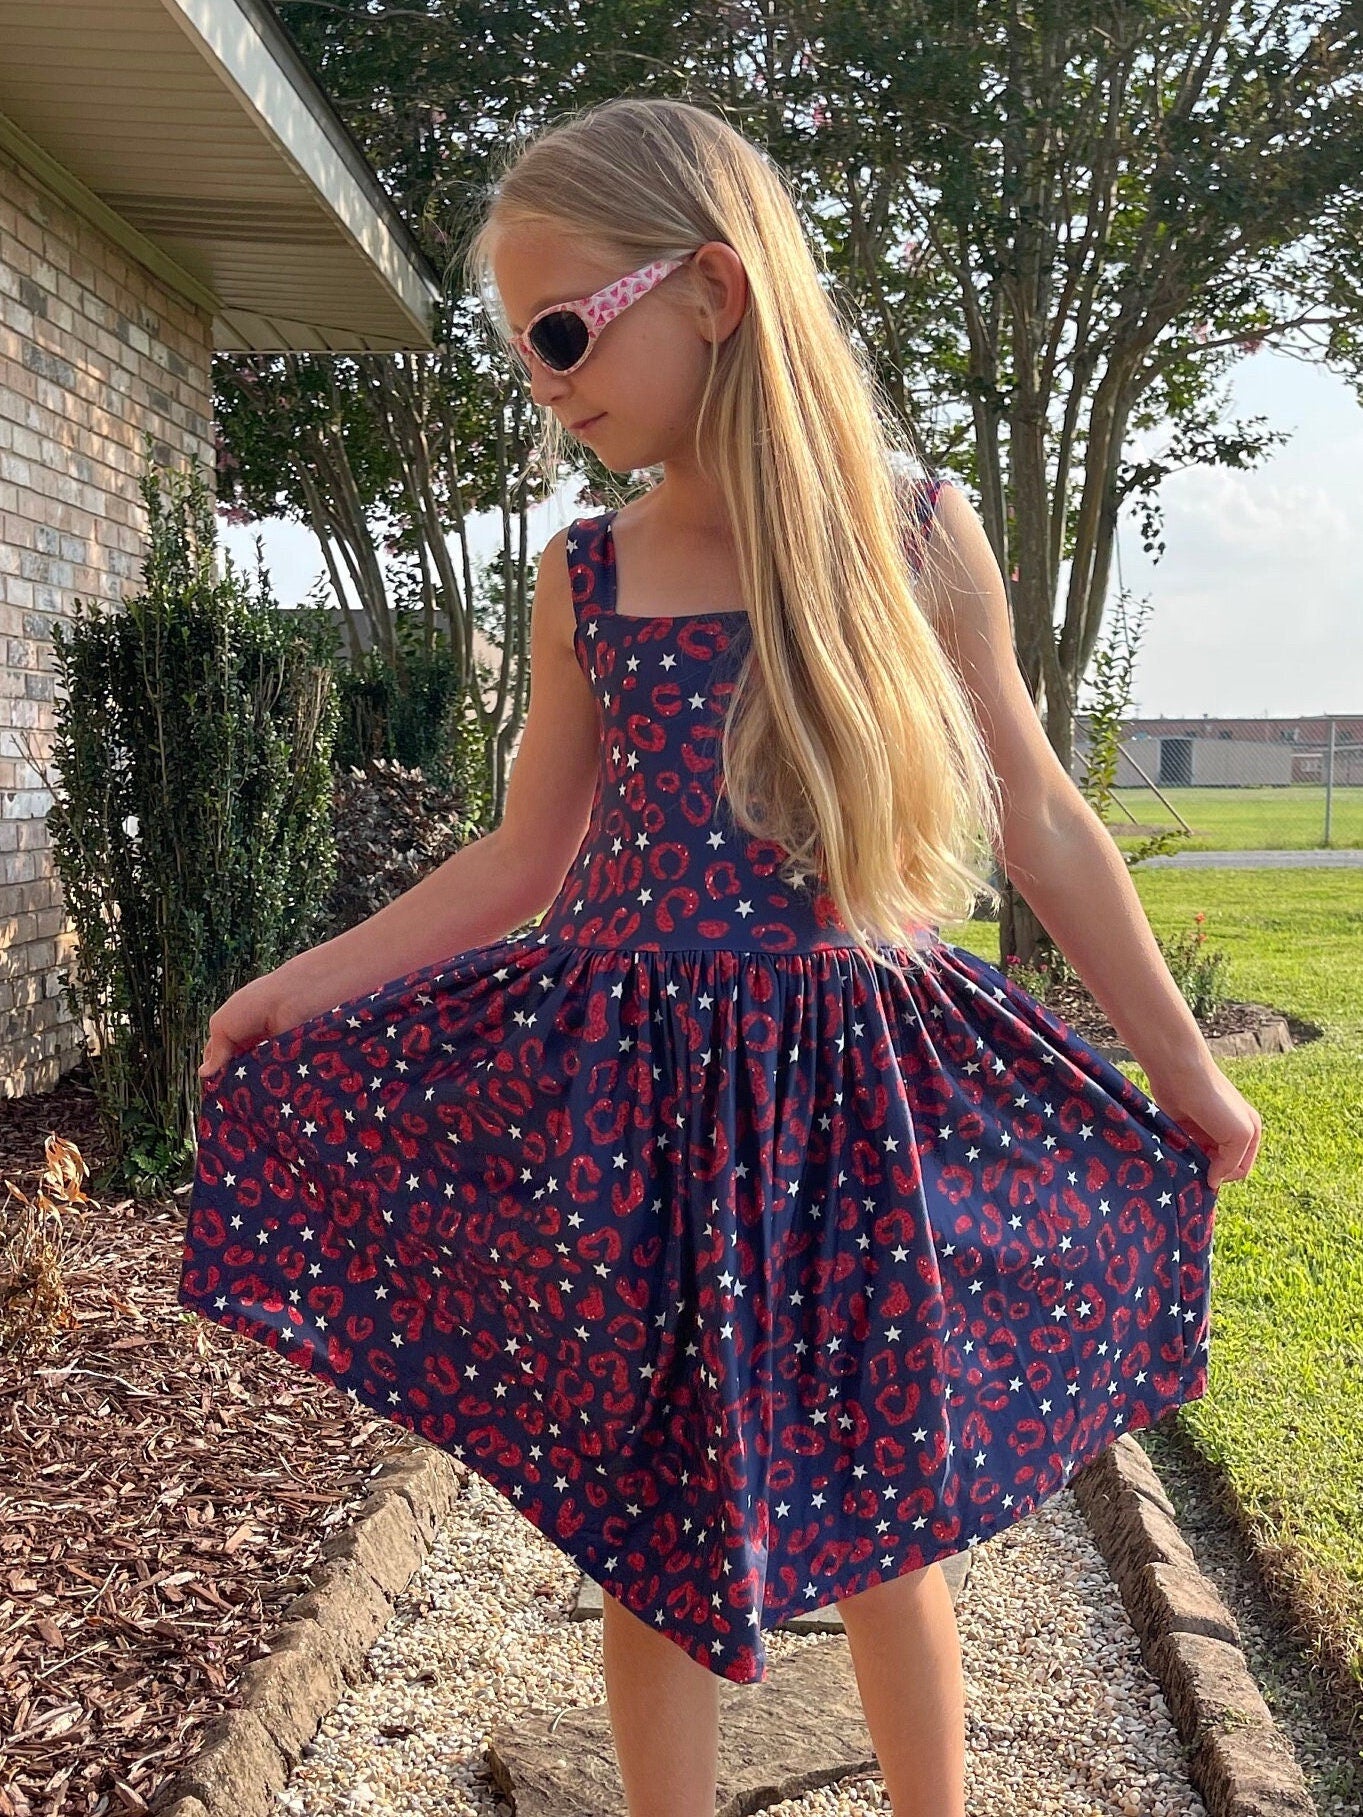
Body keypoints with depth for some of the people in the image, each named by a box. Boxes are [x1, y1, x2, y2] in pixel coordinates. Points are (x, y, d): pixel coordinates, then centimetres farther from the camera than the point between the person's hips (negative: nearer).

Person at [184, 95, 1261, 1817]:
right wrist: (300, 985, 4)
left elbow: (1037, 818, 3)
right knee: (650, 1528, 10)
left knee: (882, 1523, 12)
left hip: (858, 1091, -1)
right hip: (632, 1089, 2)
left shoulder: (911, 531, -3)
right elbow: (524, 863, 9)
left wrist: (1181, 1061, 7)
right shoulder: (584, 576, 2)